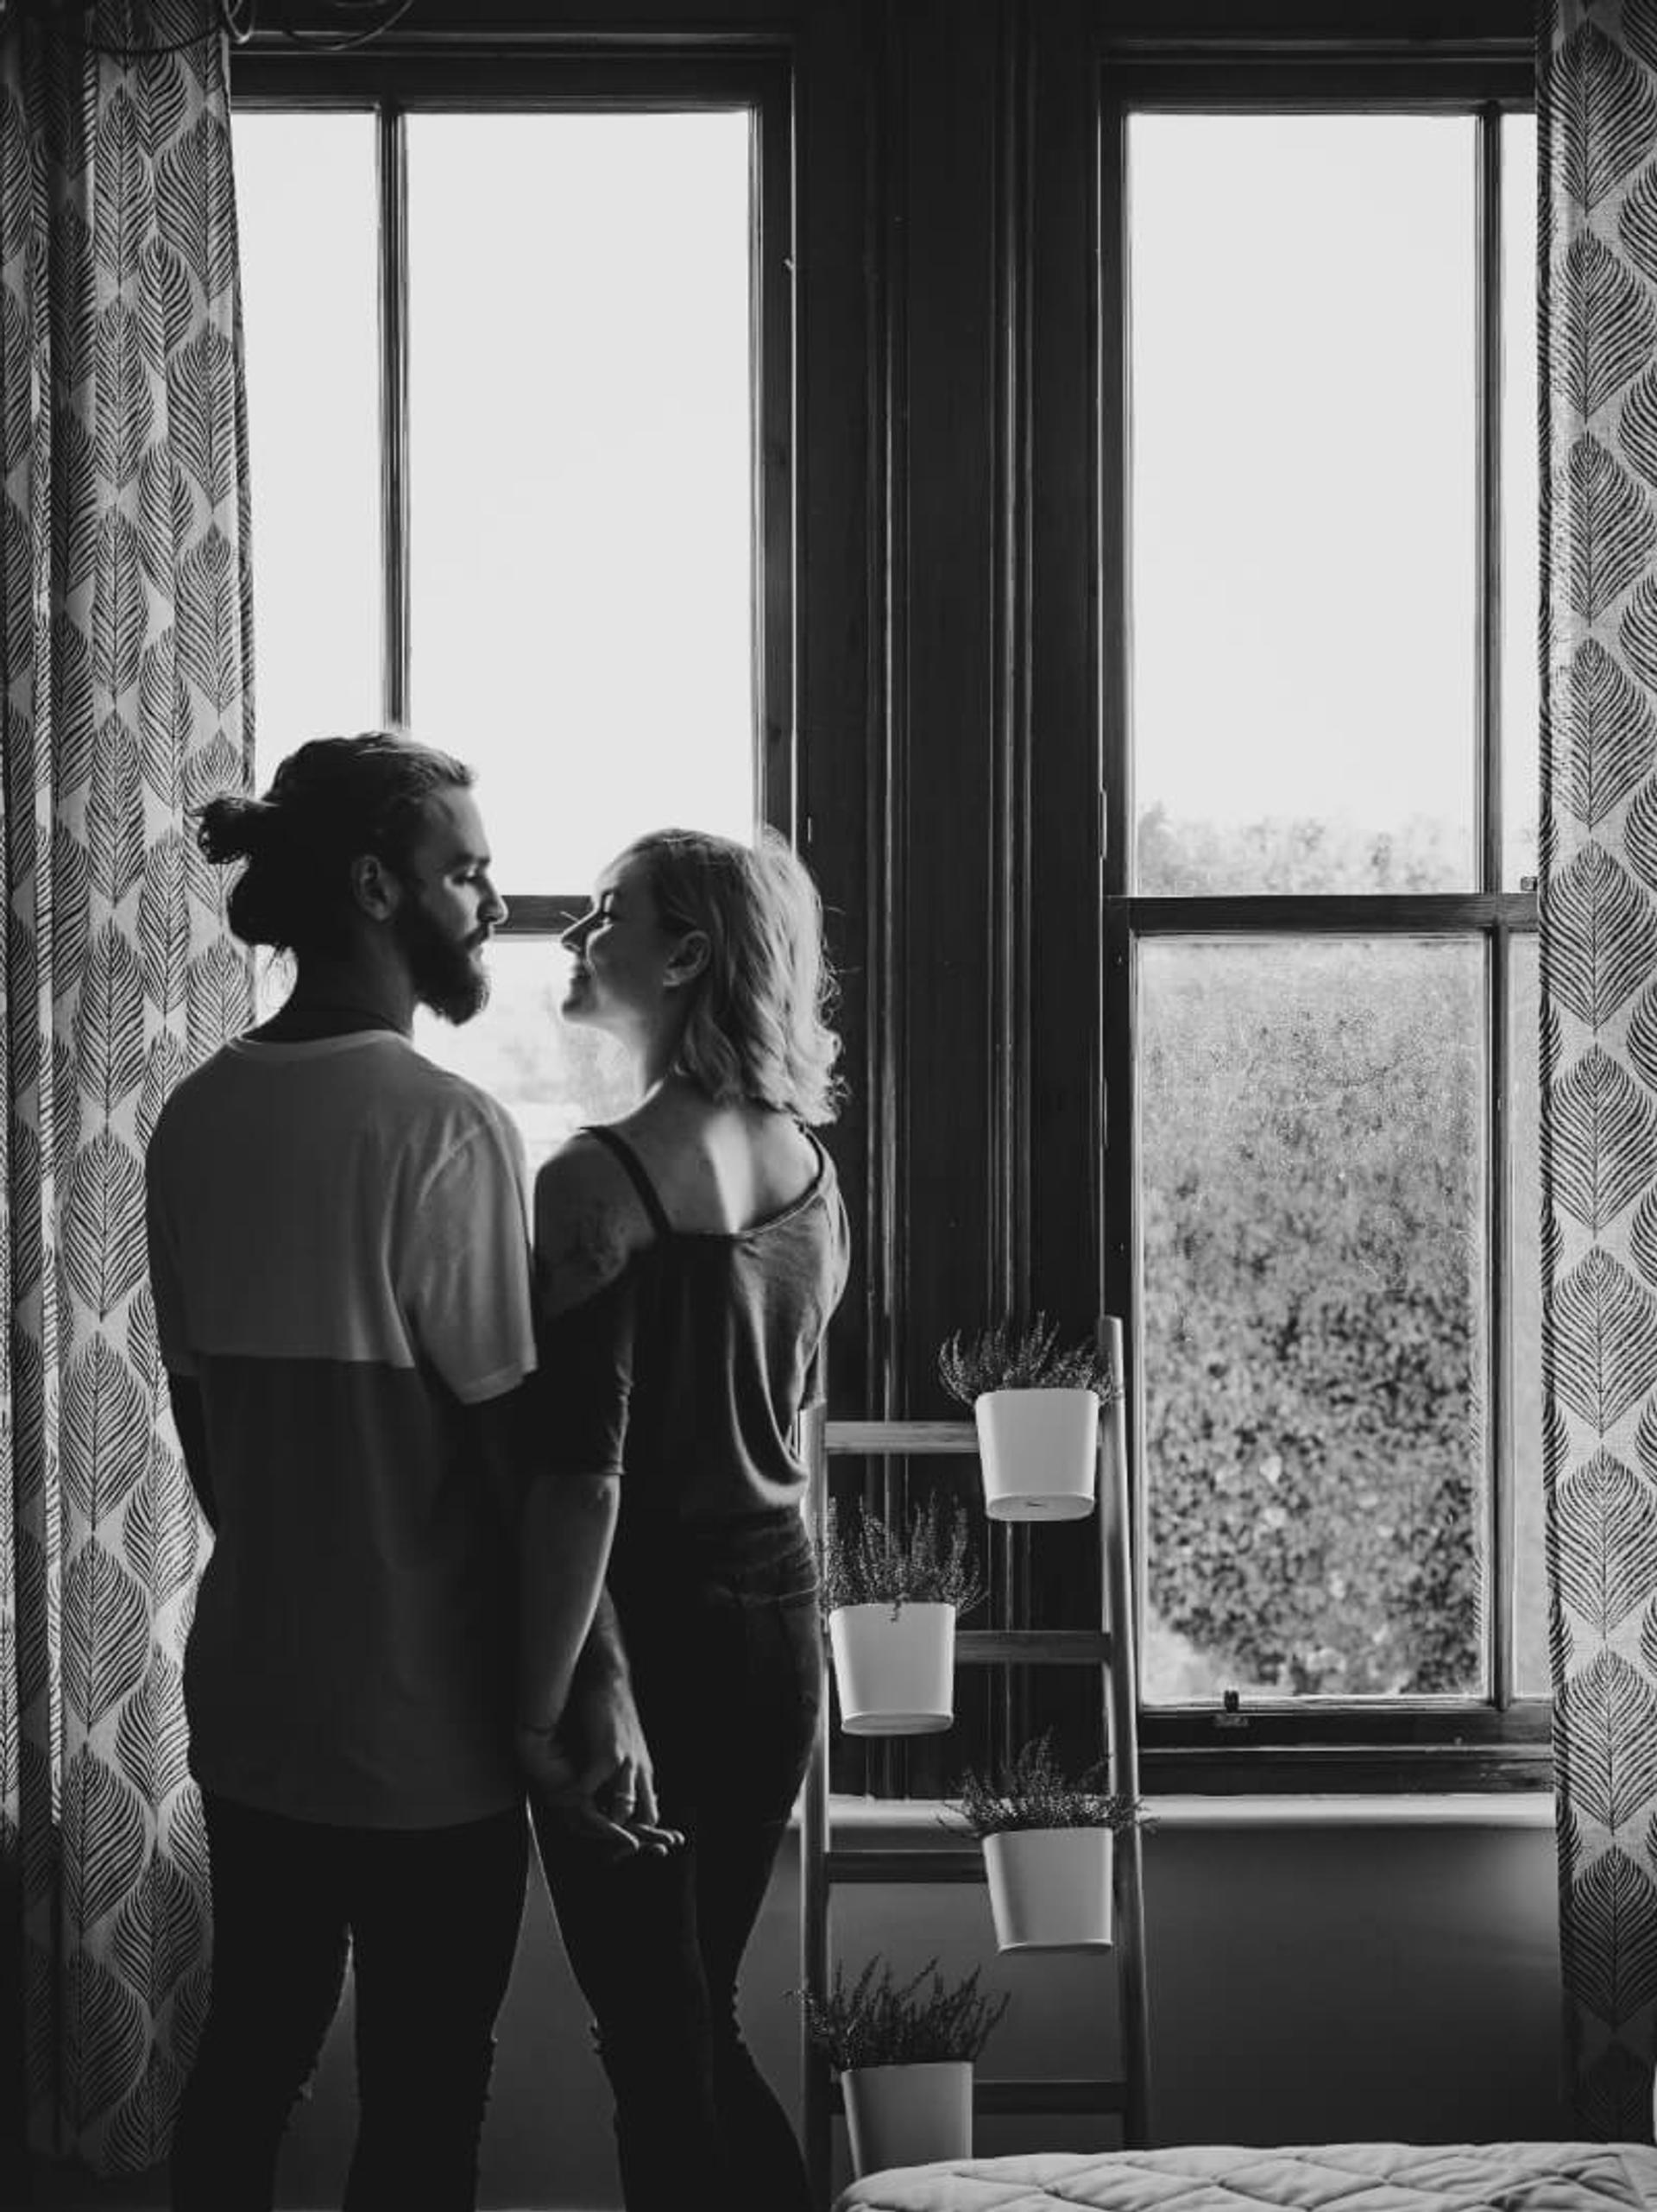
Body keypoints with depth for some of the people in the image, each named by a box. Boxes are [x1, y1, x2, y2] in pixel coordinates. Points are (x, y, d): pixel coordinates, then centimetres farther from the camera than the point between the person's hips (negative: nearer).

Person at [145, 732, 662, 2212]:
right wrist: (598, 1685, -10)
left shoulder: (198, 1118, 3)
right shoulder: (443, 1128, -17)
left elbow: (197, 1408, 11)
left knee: (246, 2061, 18)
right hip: (422, 1721, -7)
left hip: (247, 1692, 7)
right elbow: (521, 1443, -17)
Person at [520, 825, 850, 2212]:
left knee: (657, 2049, 5)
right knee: (700, 2021, 20)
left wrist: (542, 1702, -17)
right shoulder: (805, 1163, 5)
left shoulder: (598, 1185, -18)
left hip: (654, 1628, -7)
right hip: (779, 1614, 7)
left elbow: (583, 1475, -21)